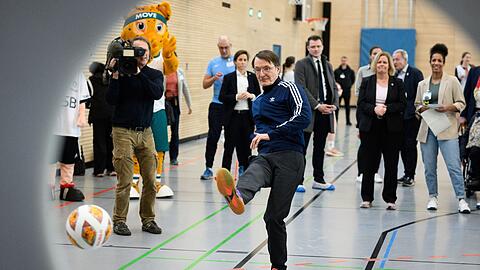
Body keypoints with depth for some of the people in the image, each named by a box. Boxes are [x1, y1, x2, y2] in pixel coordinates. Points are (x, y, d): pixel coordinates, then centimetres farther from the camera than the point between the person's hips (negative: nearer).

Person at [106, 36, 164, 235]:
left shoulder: (155, 75, 9)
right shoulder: (122, 73, 0)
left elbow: (157, 93, -12)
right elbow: (111, 100, -9)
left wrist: (138, 73, -17)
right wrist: (116, 75, -18)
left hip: (145, 132, 3)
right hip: (123, 131, -3)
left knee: (150, 180, 2)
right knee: (124, 181, -6)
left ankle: (148, 219, 14)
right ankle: (119, 221, 5)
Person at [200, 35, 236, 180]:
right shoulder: (213, 63, 9)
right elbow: (205, 84, 8)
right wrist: (214, 78, -11)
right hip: (217, 105, 2)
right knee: (213, 136, -1)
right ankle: (208, 168, 5)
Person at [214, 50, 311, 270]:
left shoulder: (289, 89, 2)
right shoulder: (257, 101, 27)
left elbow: (304, 116, -15)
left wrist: (271, 134, -16)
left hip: (289, 158, -5)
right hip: (264, 157, 6)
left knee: (274, 217, -9)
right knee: (251, 176, -32)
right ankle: (236, 197, -63)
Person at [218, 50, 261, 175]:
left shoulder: (252, 77, 8)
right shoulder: (228, 77, 1)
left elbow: (259, 96, 11)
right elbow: (222, 97, -3)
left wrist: (251, 96, -10)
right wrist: (236, 97, -15)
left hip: (247, 116, 2)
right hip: (233, 116, -2)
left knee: (246, 145, 5)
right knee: (229, 145, -2)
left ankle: (244, 169, 15)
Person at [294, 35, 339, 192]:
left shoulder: (328, 66, 17)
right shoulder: (301, 64, -2)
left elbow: (334, 87, 16)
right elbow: (302, 88, -11)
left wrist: (334, 104, -3)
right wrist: (317, 106, -17)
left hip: (325, 111, 6)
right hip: (308, 111, -6)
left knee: (320, 148, 13)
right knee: (301, 148, -1)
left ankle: (319, 180, 20)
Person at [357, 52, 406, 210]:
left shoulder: (397, 83, 6)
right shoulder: (367, 82, 7)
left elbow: (402, 104, -1)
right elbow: (361, 103, 1)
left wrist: (386, 108, -15)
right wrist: (374, 109, -17)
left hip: (391, 128, 0)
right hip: (370, 127, 0)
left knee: (391, 164, 1)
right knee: (370, 163, 3)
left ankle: (390, 199, 9)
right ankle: (367, 198, 11)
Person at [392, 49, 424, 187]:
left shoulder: (415, 73, -7)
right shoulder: (395, 75, 13)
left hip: (411, 116, -6)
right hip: (399, 116, 7)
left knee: (410, 145, -4)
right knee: (402, 146, 10)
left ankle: (410, 175, 3)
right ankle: (407, 173, 19)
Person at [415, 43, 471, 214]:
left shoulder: (452, 81, 2)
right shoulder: (422, 84, 12)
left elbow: (461, 103, 2)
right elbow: (417, 105, 18)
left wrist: (448, 107, -16)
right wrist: (421, 108, -5)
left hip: (447, 129, -4)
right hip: (427, 129, 4)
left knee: (454, 165, -10)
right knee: (429, 167, 7)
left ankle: (461, 199, -8)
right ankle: (433, 197, 20)